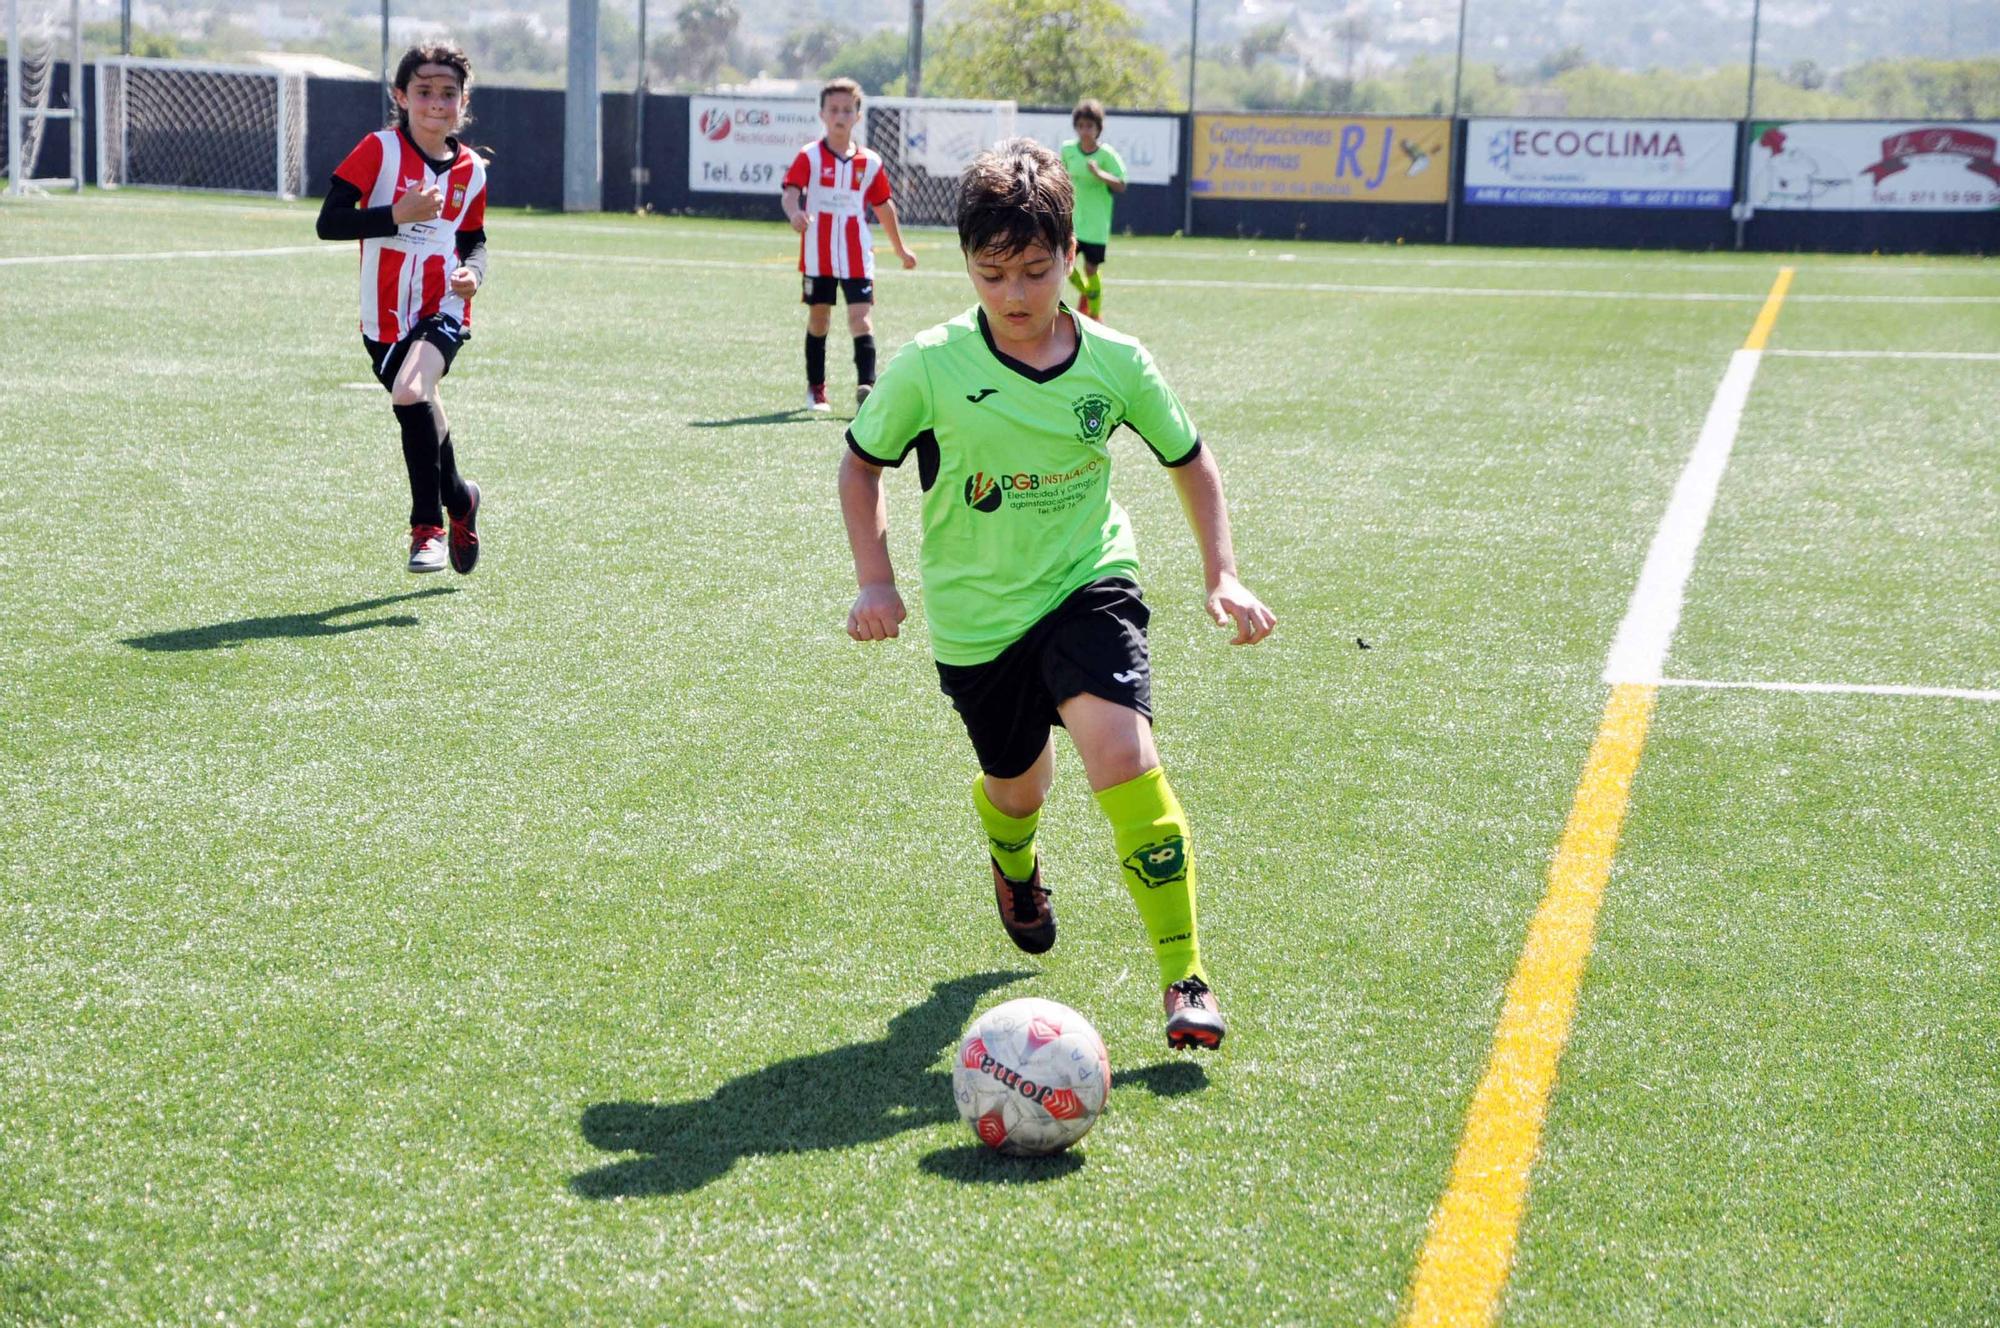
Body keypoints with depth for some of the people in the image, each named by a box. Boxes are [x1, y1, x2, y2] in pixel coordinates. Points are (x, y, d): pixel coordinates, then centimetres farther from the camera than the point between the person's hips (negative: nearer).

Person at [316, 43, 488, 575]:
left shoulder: (471, 170, 4)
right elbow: (329, 222, -11)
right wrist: (398, 214, -22)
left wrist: (472, 272, -4)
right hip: (385, 317, 0)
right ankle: (459, 498, 40)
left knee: (410, 394, -26)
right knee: (421, 421, 9)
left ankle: (428, 526, -14)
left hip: (443, 311, 0)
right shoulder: (380, 150, -7)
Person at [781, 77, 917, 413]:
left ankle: (866, 385, -21)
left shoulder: (870, 163, 6)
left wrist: (900, 248, 24)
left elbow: (883, 205, 18)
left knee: (861, 317, -12)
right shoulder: (809, 157, -2)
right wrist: (794, 212, -40)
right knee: (818, 318, 10)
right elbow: (790, 191, -17)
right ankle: (816, 388, 23)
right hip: (818, 255, -1)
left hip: (857, 256, 1)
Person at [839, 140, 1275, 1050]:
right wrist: (875, 583, -5)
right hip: (975, 616, 1)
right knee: (1016, 781, 16)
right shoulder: (928, 369, -13)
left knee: (1120, 751, -24)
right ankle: (1014, 868, 57)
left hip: (1088, 583, -1)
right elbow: (861, 463, 4)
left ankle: (1185, 975, -14)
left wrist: (1222, 575, 1)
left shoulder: (1115, 364, -8)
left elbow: (1188, 460, 8)